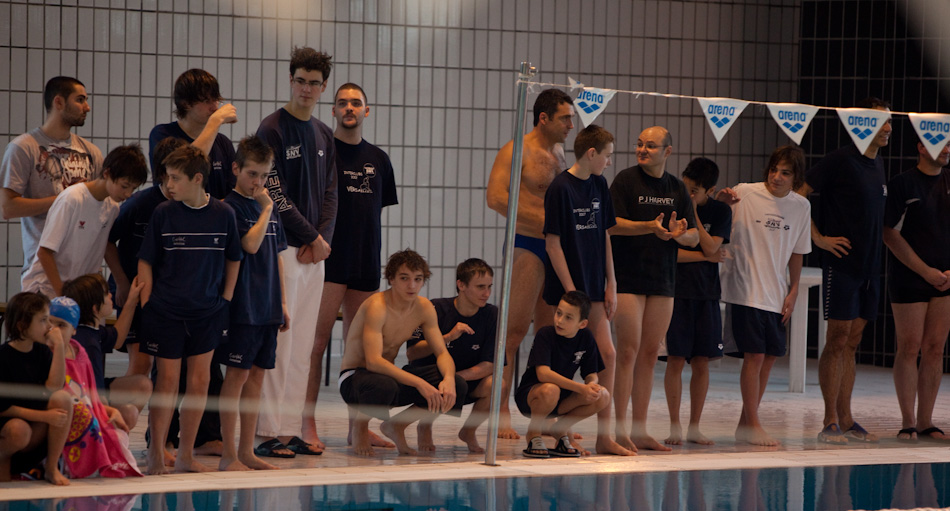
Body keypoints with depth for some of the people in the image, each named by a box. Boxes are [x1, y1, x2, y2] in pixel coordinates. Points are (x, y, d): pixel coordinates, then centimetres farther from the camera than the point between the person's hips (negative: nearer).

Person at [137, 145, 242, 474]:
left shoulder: (223, 214, -1)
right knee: (168, 379, -3)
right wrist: (145, 303, -4)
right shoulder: (164, 213, -4)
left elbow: (233, 259, 12)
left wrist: (226, 298, 7)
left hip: (207, 311, 2)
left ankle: (185, 455, 11)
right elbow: (145, 261, 1)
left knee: (200, 380, 3)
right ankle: (156, 455, 4)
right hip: (166, 309, -2)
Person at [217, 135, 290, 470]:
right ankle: (229, 454, -1)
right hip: (242, 307, -7)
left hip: (268, 308, 7)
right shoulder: (230, 207, -8)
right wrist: (266, 209, -13)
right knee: (238, 375, -5)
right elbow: (251, 244, -21)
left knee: (257, 376, 9)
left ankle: (247, 451, 14)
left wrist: (282, 302, 17)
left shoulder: (268, 207, 15)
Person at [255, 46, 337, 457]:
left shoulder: (324, 136, 16)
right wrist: (311, 238, -10)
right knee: (279, 338, -8)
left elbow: (329, 193, 14)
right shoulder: (272, 129, -5)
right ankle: (271, 430, -7)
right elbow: (276, 195, -11)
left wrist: (324, 237, -2)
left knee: (304, 342, 6)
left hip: (315, 250, 7)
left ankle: (297, 427, 8)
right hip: (283, 246, -7)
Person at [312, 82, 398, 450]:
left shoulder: (378, 159, 15)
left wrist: (375, 261, 14)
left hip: (366, 264, 5)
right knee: (317, 341, -8)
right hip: (329, 261, -5)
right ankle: (308, 424, -6)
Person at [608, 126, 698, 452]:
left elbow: (694, 238, 11)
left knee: (650, 353, 7)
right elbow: (612, 224, -11)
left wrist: (680, 233, -11)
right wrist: (651, 227, -23)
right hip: (629, 277, -5)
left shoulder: (677, 188, 12)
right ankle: (621, 429, -7)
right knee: (629, 350, -9)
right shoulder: (626, 180, -2)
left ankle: (640, 429, 11)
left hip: (663, 280, 5)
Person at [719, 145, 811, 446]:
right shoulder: (745, 194, -7)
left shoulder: (801, 206, 7)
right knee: (754, 355, -10)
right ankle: (752, 425, -3)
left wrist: (792, 292, 9)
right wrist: (721, 200, -30)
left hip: (776, 294, 5)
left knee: (770, 356, 7)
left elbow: (797, 252, 14)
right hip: (744, 289, -5)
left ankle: (745, 424, 19)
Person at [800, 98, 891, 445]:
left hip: (869, 265, 7)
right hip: (841, 263, -7)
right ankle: (831, 423, -1)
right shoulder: (840, 161, -10)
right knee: (838, 340, -5)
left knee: (852, 342, 10)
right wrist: (819, 238, -14)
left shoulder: (877, 164, 14)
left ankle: (846, 421, 13)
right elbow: (797, 194, -13)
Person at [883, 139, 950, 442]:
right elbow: (890, 234, -7)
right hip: (909, 278, -4)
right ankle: (908, 422, 3)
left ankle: (926, 422, 10)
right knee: (909, 348, -3)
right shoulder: (902, 184, -5)